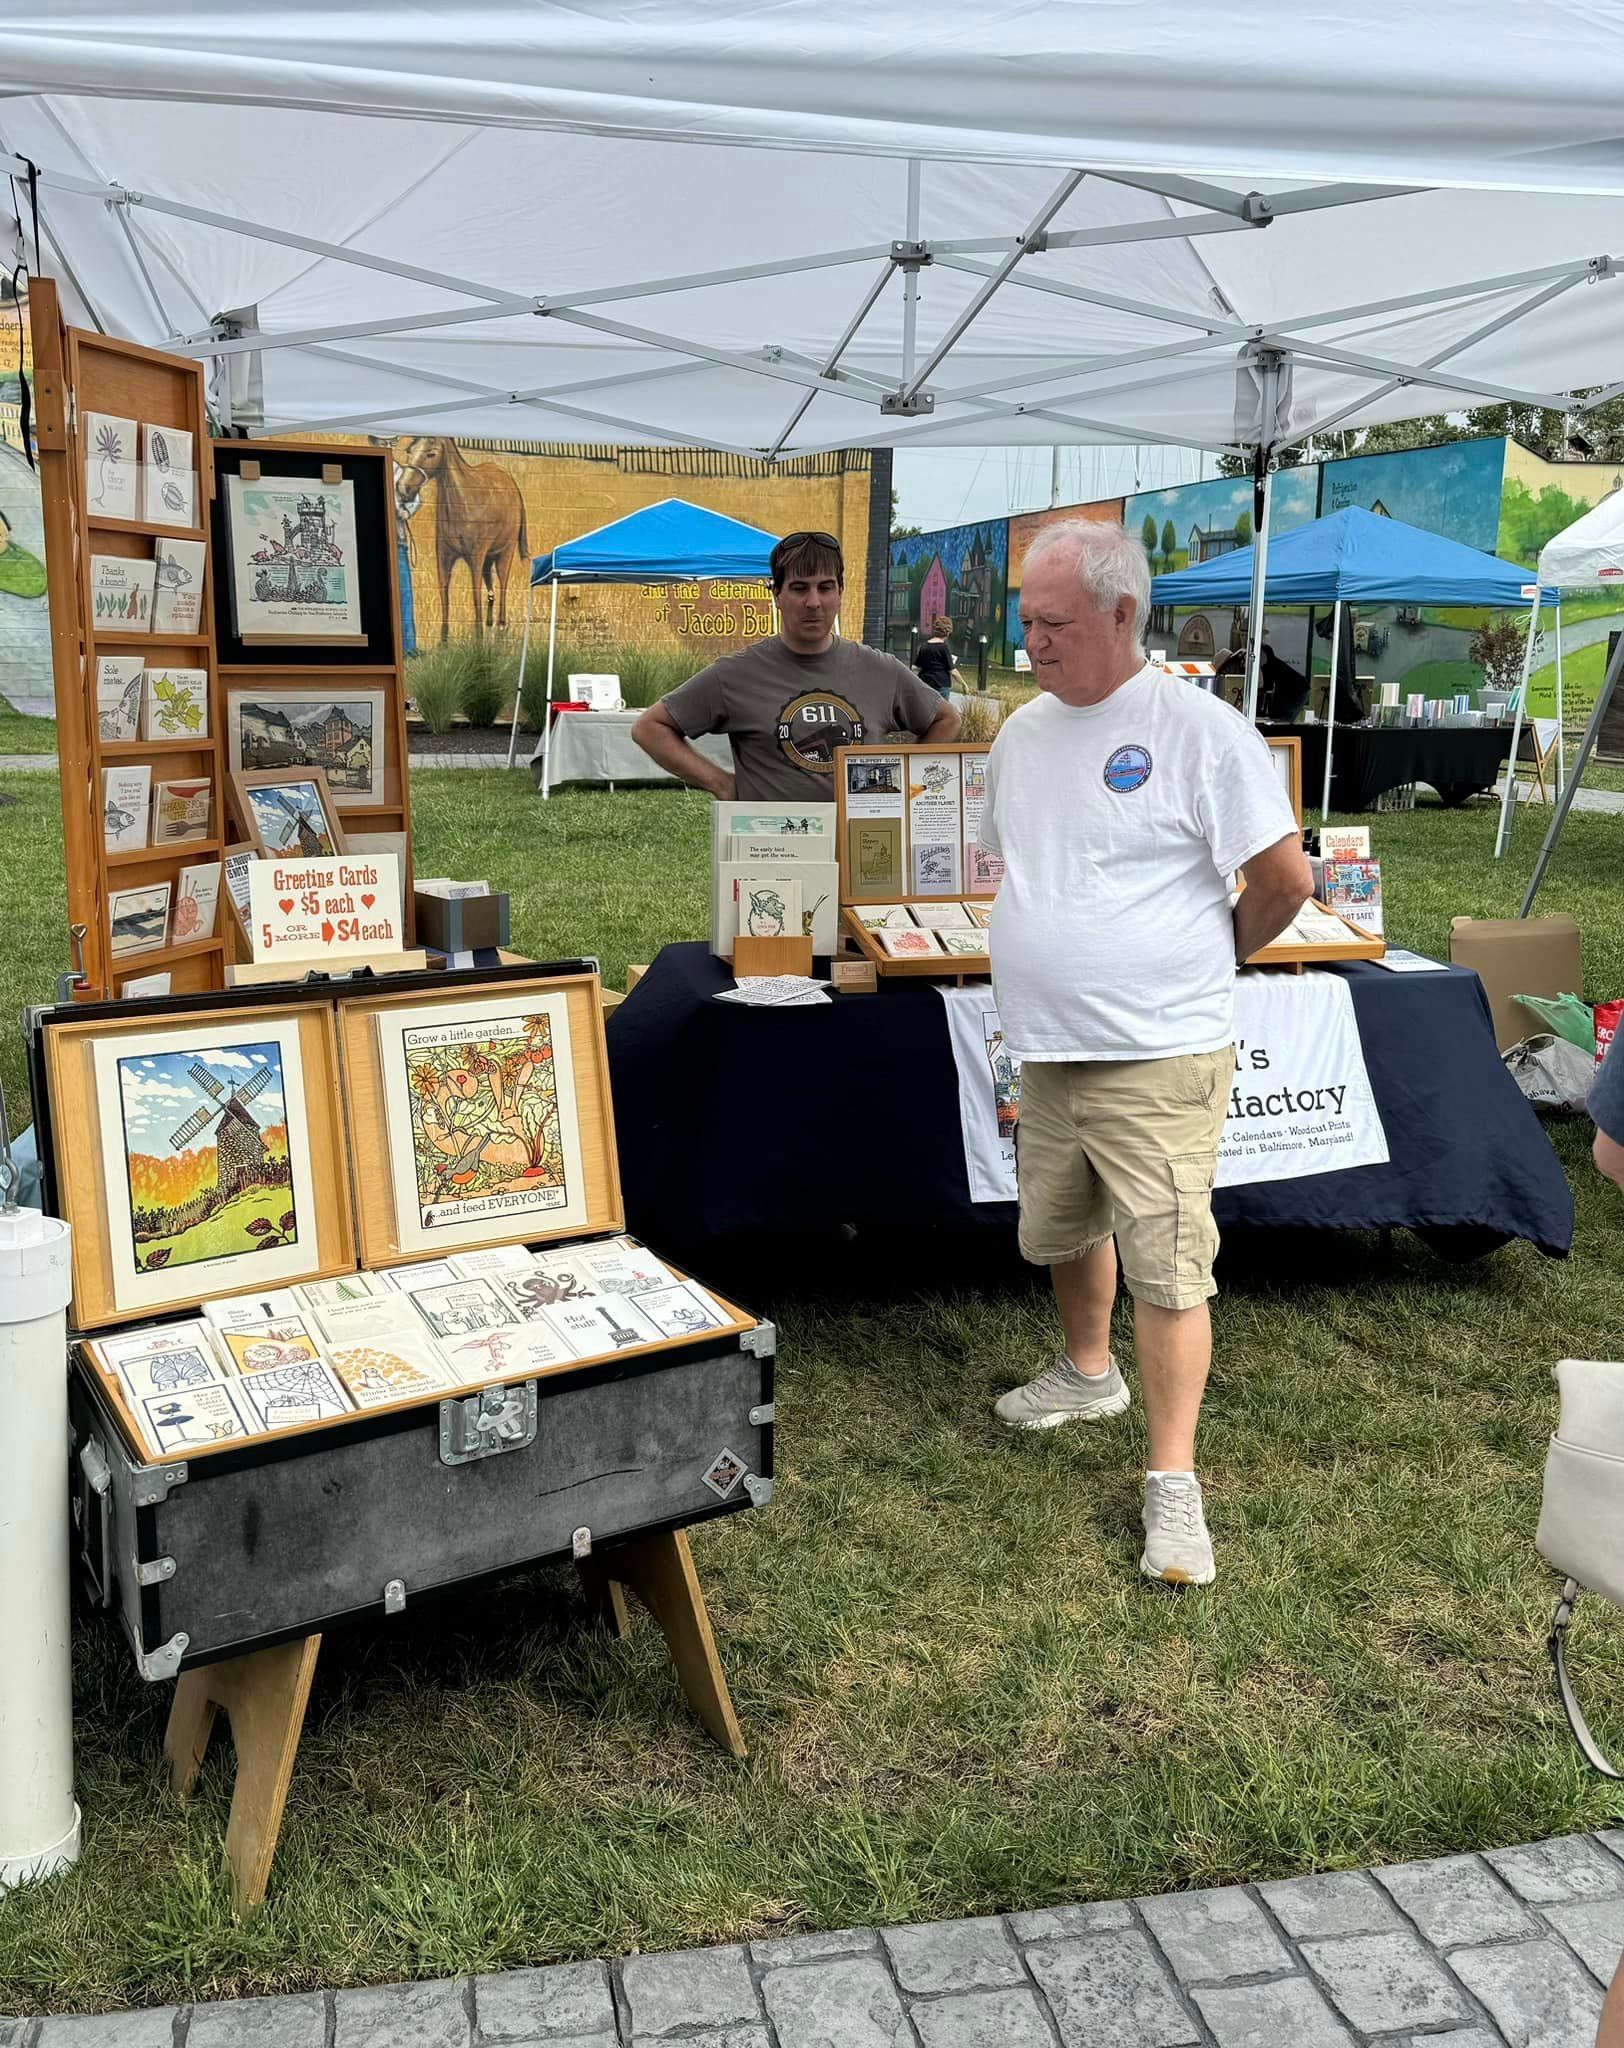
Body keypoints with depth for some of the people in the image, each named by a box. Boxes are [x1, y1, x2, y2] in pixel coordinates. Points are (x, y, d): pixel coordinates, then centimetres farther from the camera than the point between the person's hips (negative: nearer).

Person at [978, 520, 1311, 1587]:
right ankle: (1089, 1372, 47)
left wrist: (1207, 957, 4)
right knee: (1062, 1233, 21)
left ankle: (1174, 1483, 9)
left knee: (1167, 1269, -3)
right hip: (1048, 1051, 7)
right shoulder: (1022, 732, 9)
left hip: (1160, 1058, -7)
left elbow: (1285, 879, -10)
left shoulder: (1200, 729, -13)